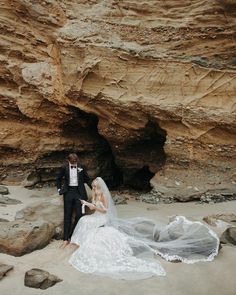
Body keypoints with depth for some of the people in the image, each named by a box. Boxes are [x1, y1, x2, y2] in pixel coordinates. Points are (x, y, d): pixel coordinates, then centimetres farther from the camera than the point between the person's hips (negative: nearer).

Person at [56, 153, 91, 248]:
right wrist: (59, 189, 8)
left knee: (79, 215, -3)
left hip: (78, 192, 0)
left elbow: (87, 179, 11)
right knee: (67, 216, 2)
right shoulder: (65, 168, 1)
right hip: (68, 193, 0)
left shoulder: (81, 168, 1)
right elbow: (58, 179, 16)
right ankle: (66, 239, 6)